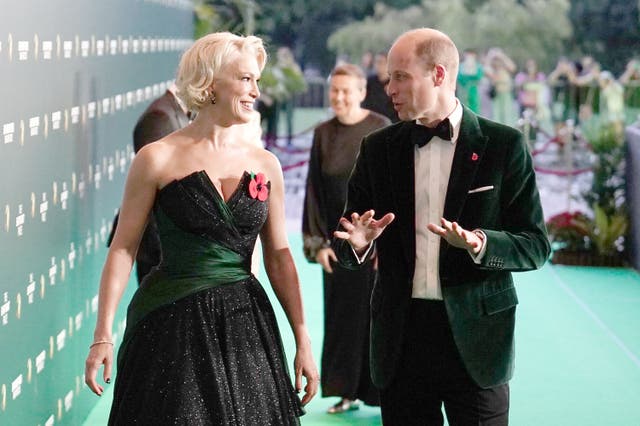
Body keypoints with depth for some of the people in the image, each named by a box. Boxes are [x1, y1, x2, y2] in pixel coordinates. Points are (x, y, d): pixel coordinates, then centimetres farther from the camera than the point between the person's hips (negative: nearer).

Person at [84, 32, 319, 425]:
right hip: (173, 328, -4)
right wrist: (103, 337, -10)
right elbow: (123, 249, -4)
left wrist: (303, 341, 6)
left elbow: (279, 257, 9)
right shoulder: (158, 159, -5)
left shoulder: (265, 164, 6)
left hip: (245, 325, 4)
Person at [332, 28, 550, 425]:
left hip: (475, 338, -2)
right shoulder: (379, 148, 6)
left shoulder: (503, 145, -2)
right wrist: (358, 242, -14)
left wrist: (478, 243, -22)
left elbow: (535, 246, -3)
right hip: (401, 338, 3)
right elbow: (345, 247, 10)